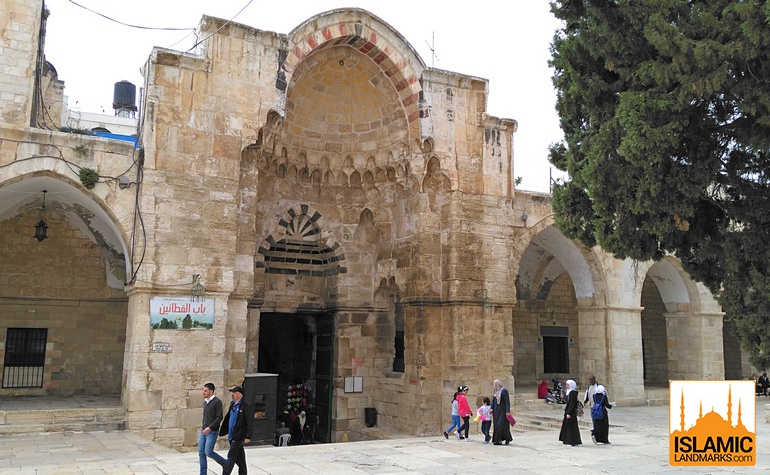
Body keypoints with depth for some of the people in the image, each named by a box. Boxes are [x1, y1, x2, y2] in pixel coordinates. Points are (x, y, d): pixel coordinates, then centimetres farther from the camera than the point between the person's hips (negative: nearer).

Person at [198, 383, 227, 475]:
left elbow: (219, 417, -16)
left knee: (208, 452, -9)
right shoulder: (205, 402, 12)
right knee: (201, 453, 4)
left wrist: (210, 428, -21)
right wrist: (203, 425, 15)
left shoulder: (217, 402, -11)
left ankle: (225, 463, 11)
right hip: (203, 431, 8)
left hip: (212, 432, -8)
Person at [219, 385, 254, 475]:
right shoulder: (232, 404, 12)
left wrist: (248, 437, -21)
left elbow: (250, 423, -17)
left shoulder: (246, 406, -14)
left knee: (231, 456, -8)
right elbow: (227, 419, 19)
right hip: (232, 435, 8)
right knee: (239, 456, 16)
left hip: (239, 436, -8)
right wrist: (222, 431, 17)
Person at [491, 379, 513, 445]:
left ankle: (507, 439, 7)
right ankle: (499, 440, 7)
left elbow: (507, 402, -16)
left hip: (503, 411, -8)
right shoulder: (495, 391, 10)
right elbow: (493, 400, 16)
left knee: (502, 425, -10)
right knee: (496, 425, 3)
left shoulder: (504, 391, -13)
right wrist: (492, 408, 1)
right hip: (496, 411, 8)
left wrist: (508, 411, -22)